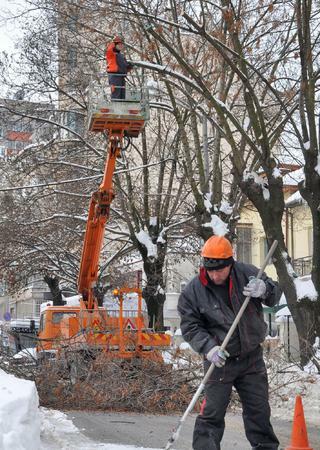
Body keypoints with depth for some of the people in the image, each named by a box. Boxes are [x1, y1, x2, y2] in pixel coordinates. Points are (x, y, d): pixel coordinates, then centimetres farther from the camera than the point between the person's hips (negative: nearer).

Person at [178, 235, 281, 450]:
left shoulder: (246, 273, -8)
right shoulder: (193, 291, -11)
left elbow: (275, 294, 0)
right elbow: (190, 327, -7)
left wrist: (264, 289, -24)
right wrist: (209, 348, -24)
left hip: (252, 356, 3)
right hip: (220, 360, -2)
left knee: (259, 409, 15)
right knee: (212, 412, -5)